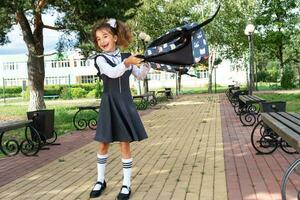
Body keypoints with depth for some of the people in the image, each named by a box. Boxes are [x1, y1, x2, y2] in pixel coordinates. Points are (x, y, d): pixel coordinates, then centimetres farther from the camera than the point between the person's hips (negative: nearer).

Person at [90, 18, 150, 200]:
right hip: (109, 104, -1)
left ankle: (126, 184, 13)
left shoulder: (126, 57, 6)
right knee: (104, 144, 8)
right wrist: (126, 63, -38)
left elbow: (140, 76, 13)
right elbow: (112, 73, -23)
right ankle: (101, 180, 27)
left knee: (125, 144, 2)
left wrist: (146, 63, -5)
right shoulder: (101, 59, -4)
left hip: (125, 103, 1)